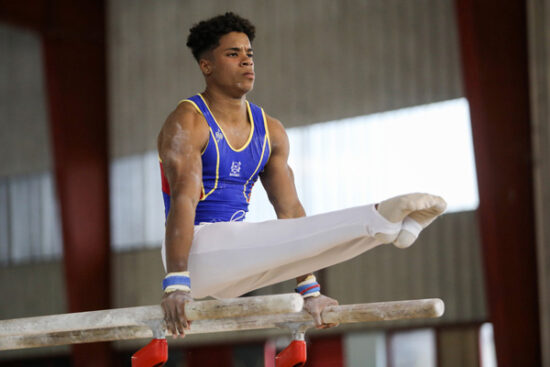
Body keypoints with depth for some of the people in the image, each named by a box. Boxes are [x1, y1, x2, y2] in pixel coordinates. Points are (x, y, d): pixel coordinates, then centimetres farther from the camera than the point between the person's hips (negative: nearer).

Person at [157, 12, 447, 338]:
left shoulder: (271, 131, 11)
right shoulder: (188, 123, -10)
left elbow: (289, 209, 10)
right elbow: (183, 200, -23)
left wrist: (309, 290, 6)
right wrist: (176, 284, -34)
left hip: (235, 263, 7)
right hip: (196, 252, -7)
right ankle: (381, 220, -40)